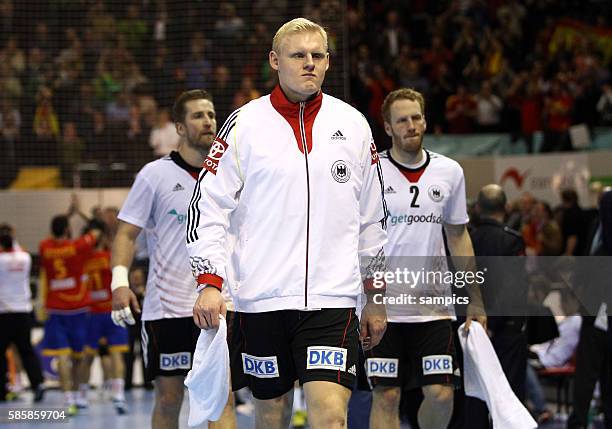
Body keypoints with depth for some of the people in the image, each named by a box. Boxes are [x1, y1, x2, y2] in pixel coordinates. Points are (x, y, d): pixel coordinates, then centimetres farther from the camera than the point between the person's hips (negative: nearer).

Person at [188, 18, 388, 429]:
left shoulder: (353, 125, 8)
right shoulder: (244, 124, 1)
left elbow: (373, 218, 16)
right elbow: (208, 207, 0)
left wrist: (375, 295, 16)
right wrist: (209, 282, -11)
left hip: (332, 298, 1)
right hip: (261, 298, 0)